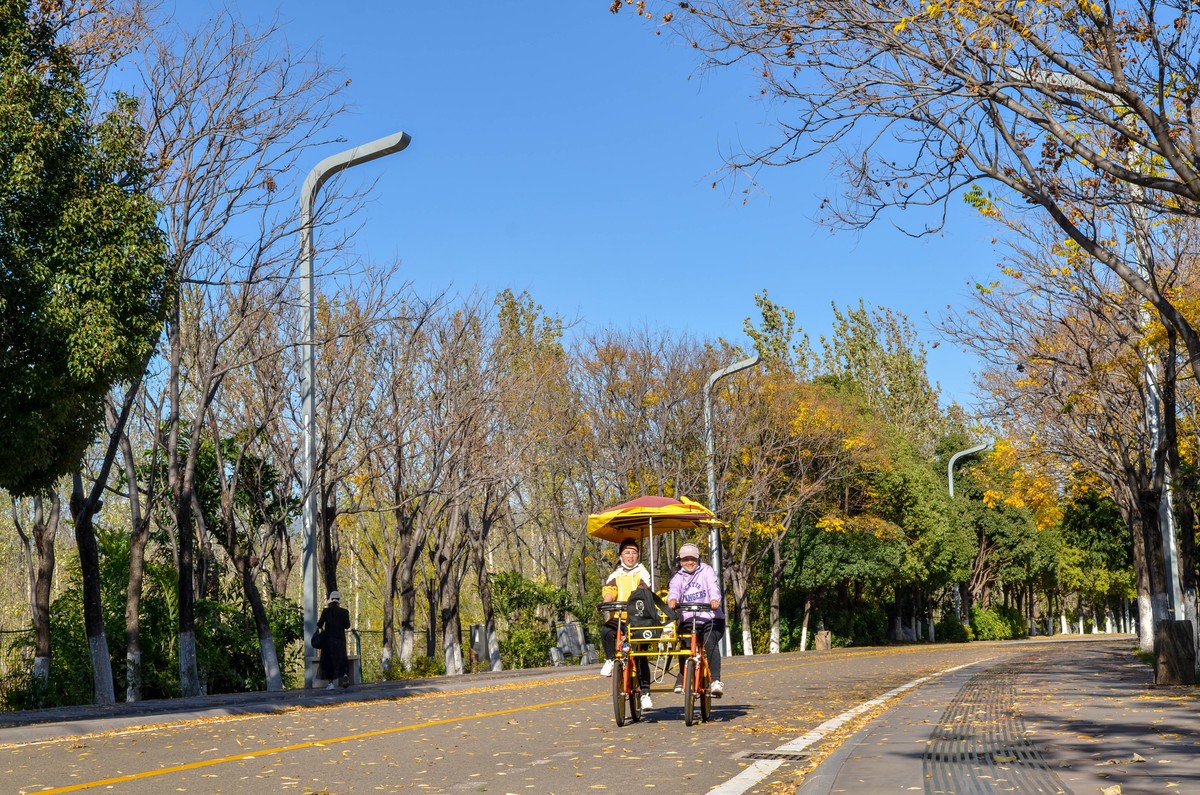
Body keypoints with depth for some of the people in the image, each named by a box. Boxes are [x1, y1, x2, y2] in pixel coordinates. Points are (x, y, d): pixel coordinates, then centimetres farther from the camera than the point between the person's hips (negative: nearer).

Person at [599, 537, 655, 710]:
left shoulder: (642, 573, 8)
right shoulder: (616, 575, 16)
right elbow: (609, 591, -2)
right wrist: (607, 601, -25)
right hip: (618, 618, 2)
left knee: (641, 655, -7)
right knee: (606, 630, -31)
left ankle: (645, 692, 0)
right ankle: (610, 659, -6)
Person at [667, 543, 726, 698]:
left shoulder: (706, 571, 8)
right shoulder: (678, 577, 15)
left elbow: (714, 586, -11)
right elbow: (674, 589, -8)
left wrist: (714, 599, -35)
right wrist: (672, 599, -34)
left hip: (710, 619, -2)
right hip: (688, 620, 2)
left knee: (710, 642, -28)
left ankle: (716, 681, -30)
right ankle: (682, 679, -2)